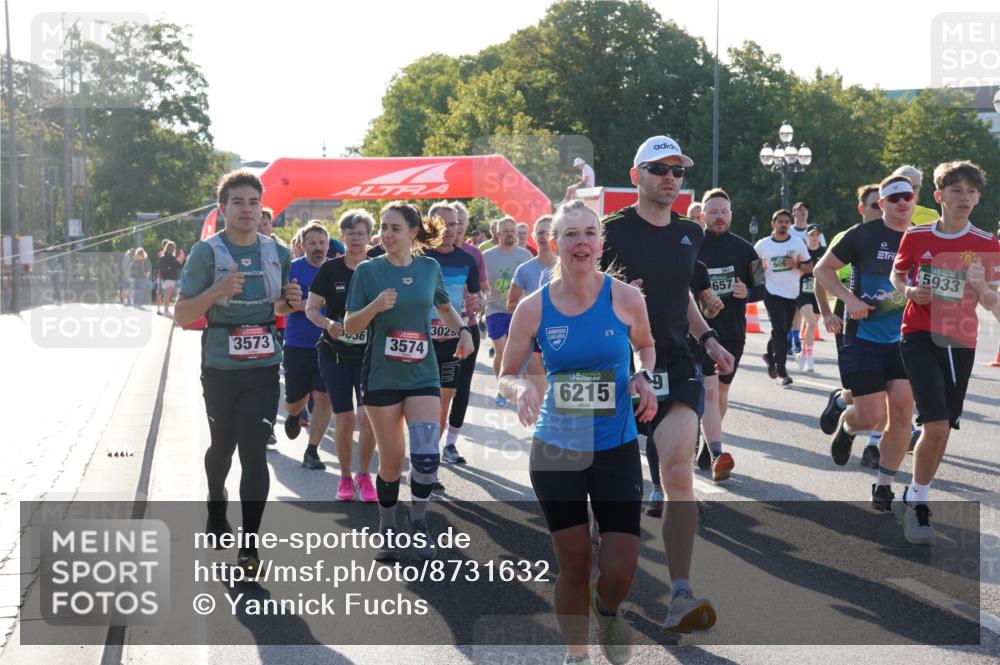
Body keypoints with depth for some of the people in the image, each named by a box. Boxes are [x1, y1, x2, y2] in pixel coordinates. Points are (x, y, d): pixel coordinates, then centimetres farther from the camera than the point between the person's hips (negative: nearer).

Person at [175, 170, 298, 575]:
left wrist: (291, 302, -4)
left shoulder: (278, 253, 4)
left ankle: (249, 546, -4)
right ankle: (216, 509, 45)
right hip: (220, 369, -1)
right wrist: (216, 291, -26)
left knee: (255, 453, -7)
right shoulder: (206, 252, -9)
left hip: (264, 369, 1)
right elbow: (181, 315, -10)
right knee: (223, 446, 17)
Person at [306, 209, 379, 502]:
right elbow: (311, 308, -2)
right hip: (335, 354, 0)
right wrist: (327, 324, -21)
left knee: (368, 418, -10)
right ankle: (345, 477, 20)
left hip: (369, 355, 0)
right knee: (344, 420, 2)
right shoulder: (330, 269, -2)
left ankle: (364, 476, 11)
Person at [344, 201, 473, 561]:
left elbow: (444, 306, 21)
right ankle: (387, 529, 24)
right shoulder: (368, 270, -3)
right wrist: (375, 306, -22)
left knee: (426, 452, -15)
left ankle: (418, 522, 9)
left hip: (422, 374, 1)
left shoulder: (429, 268, 3)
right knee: (391, 461, 3)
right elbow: (350, 325, -3)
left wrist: (463, 330, 2)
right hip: (381, 377, -1)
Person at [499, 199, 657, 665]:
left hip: (616, 448, 0)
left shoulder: (625, 298, -7)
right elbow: (506, 376, 3)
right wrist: (522, 390, -20)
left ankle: (607, 610, 32)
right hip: (555, 450, 0)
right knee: (573, 566, 5)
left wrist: (644, 377, -8)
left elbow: (647, 346, 13)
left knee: (620, 570, -5)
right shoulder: (533, 308, -6)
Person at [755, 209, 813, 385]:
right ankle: (781, 371, -10)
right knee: (780, 330, -14)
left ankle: (770, 356, 41)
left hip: (792, 294, 3)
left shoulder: (798, 243, 2)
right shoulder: (763, 245, -2)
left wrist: (796, 265, -14)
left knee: (784, 330, 13)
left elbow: (809, 267, 4)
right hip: (773, 292, -3)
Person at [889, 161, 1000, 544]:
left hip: (960, 343, 2)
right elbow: (896, 275, 15)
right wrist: (910, 291, -6)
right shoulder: (916, 237, -1)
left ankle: (913, 500, 29)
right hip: (920, 336, -2)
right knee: (936, 425, -18)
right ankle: (918, 501, 1)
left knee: (943, 428, 9)